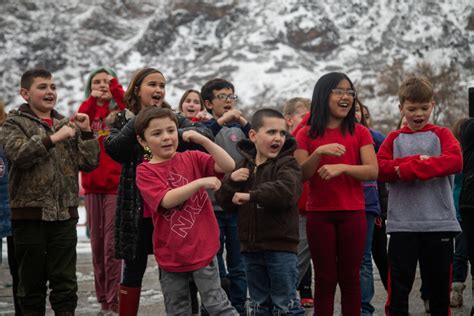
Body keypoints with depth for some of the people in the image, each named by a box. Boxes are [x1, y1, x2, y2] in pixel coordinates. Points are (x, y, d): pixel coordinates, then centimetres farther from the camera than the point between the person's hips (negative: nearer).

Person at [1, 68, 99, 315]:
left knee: (65, 282, 4)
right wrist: (53, 138, -21)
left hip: (64, 214, 3)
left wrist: (86, 132, -5)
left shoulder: (67, 124, 13)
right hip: (30, 214, -3)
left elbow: (89, 163, 7)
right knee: (32, 281, 6)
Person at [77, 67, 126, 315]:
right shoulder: (88, 112, 13)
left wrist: (114, 85, -14)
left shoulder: (120, 112, 4)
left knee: (112, 245, -7)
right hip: (92, 186, 4)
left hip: (117, 184, -4)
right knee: (97, 245, 8)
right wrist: (91, 99, -13)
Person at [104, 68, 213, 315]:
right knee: (134, 269, 7)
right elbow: (113, 148, -17)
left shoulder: (174, 119, 6)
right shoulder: (123, 121, 4)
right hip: (137, 208, -1)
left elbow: (206, 135, -11)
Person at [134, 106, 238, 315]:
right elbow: (167, 200, -20)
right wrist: (200, 182, -26)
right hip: (171, 255, 0)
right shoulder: (145, 171, -6)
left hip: (202, 249, 0)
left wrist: (202, 139, -17)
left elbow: (228, 166, -11)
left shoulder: (192, 159, 1)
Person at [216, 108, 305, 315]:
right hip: (251, 247, 5)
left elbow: (287, 190, -28)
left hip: (280, 247, -5)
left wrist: (251, 195, -23)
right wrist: (231, 180, -9)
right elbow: (226, 203, 10)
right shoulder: (243, 166, 10)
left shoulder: (287, 164, -7)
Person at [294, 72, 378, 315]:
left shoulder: (359, 133, 5)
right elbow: (300, 175, -3)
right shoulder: (306, 135, 5)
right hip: (319, 215, 0)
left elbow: (372, 171, -5)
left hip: (353, 213, 0)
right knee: (325, 279, 4)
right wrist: (320, 152, -19)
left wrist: (342, 167, -20)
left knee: (350, 277, 3)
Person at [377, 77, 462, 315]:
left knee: (440, 285, 7)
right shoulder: (394, 139, 11)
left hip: (439, 223, 0)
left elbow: (455, 161, -11)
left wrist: (407, 169, -15)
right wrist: (418, 161, -14)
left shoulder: (441, 135, 7)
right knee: (398, 285, 2)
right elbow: (380, 168, -3)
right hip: (402, 224, 0)